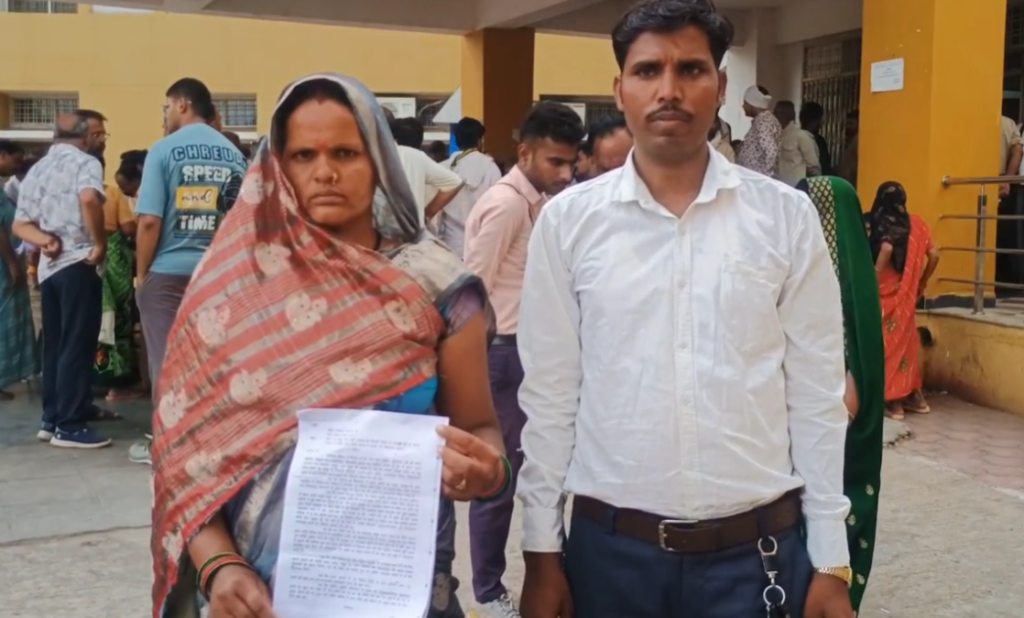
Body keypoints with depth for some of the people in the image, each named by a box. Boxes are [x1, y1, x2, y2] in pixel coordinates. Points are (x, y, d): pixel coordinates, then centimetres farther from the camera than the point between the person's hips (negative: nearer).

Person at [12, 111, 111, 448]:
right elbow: (89, 199, -29)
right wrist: (100, 243, -20)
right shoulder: (85, 162, -6)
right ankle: (70, 426, -2)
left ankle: (52, 419, 19)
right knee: (77, 346, -5)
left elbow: (20, 224, 11)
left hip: (48, 267, 8)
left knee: (54, 346, 13)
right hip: (79, 264, -8)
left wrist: (45, 240, -5)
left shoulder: (36, 170, 18)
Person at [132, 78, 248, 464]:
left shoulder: (165, 150, -7)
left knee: (166, 359, 5)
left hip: (168, 272, -3)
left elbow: (150, 221, -12)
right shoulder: (234, 154, 4)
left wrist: (141, 273, -1)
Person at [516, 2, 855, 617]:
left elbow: (818, 396, 0)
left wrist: (831, 560, 1)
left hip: (758, 549, 0)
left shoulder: (787, 216, -2)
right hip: (609, 547, 1)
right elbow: (549, 396, 0)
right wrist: (541, 551, 2)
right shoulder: (568, 220, -3)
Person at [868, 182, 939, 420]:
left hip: (887, 293, -6)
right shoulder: (916, 223, 7)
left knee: (888, 342, 2)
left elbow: (886, 249, -28)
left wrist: (873, 280, -18)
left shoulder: (882, 223, -10)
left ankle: (894, 401, 4)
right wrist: (921, 284, 17)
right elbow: (933, 255, 6)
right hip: (906, 293, 6)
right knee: (906, 340, 17)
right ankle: (914, 397, 23)